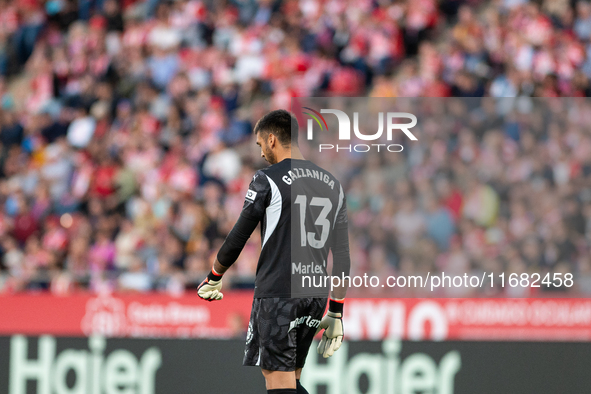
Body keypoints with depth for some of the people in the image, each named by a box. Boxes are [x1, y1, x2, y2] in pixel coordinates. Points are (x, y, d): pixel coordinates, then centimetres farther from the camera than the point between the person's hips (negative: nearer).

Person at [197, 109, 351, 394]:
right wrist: (335, 313, 17)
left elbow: (237, 239, -3)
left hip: (277, 294, -7)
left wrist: (213, 280, 14)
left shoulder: (268, 180, -6)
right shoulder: (332, 184, 13)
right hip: (316, 295, 7)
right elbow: (342, 257, 14)